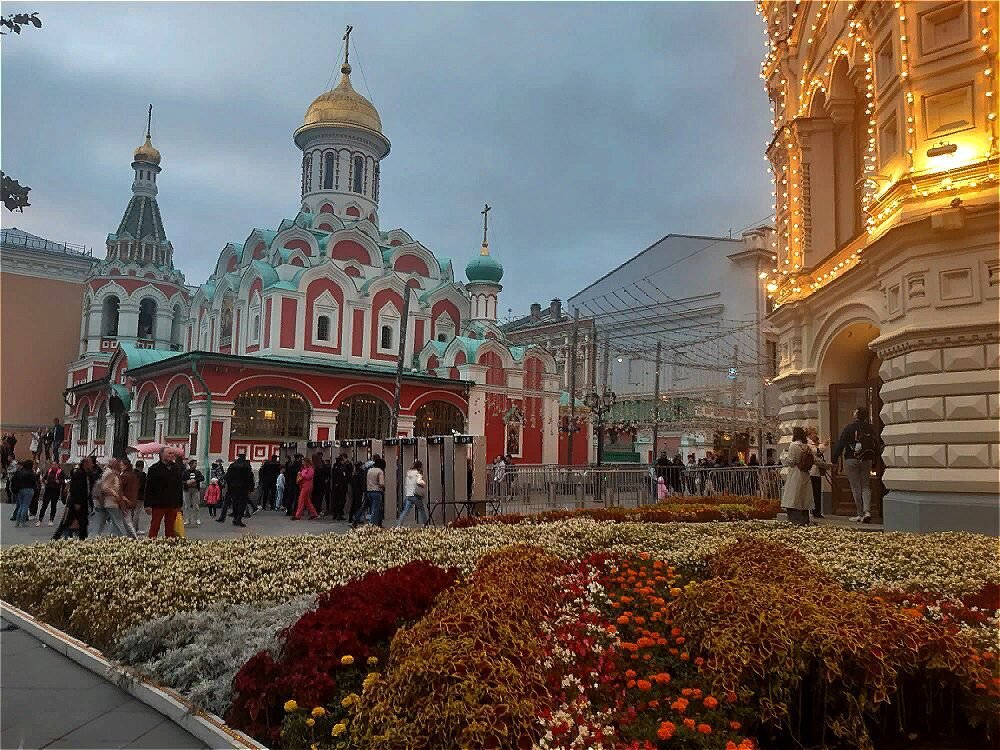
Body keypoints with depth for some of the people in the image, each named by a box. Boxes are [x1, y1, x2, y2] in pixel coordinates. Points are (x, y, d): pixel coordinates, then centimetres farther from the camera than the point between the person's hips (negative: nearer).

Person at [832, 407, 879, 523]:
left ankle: (860, 514, 3)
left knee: (856, 487, 2)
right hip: (867, 461, 4)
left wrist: (835, 459, -5)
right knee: (866, 486, 11)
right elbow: (876, 445, 9)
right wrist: (874, 460, 17)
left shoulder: (849, 428, -10)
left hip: (851, 460, -4)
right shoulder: (870, 428, 4)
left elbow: (840, 444, -11)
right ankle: (867, 511, -6)